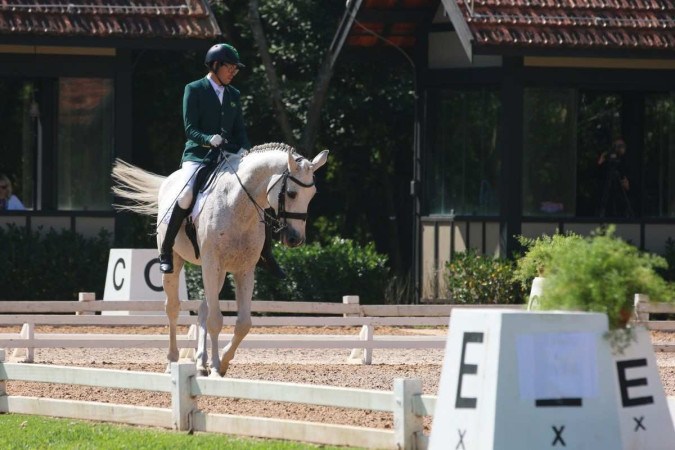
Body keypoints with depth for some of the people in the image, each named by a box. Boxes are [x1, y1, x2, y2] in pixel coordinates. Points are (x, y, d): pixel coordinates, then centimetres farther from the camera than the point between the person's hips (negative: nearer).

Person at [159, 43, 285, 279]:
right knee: (187, 195, -31)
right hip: (198, 155, -6)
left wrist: (243, 150, -8)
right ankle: (166, 251, -19)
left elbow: (240, 130, 14)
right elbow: (190, 129, -8)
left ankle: (266, 255, 9)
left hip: (228, 156, 6)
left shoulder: (233, 95, 17)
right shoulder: (194, 90, 0)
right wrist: (210, 140, -27)